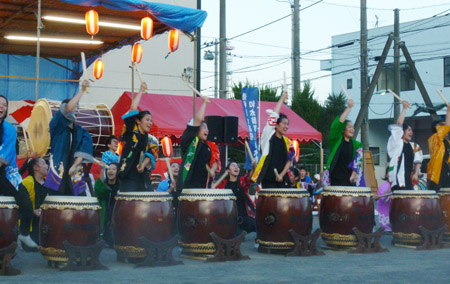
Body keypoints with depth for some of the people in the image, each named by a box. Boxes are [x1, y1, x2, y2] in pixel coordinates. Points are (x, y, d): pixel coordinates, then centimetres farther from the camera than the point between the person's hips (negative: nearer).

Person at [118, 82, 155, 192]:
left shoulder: (147, 138, 17)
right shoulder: (131, 132, -1)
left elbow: (149, 154, 8)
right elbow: (133, 109, -11)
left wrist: (143, 165, -14)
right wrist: (141, 91, -3)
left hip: (142, 177, 6)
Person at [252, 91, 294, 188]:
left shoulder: (287, 142, 12)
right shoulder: (268, 135, 0)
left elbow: (289, 161, 12)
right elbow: (273, 115, -5)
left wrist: (282, 175, -3)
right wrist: (282, 99, 2)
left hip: (282, 180, 5)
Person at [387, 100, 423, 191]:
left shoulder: (414, 146, 18)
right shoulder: (396, 142, 2)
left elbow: (417, 161, 15)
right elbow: (399, 124, -8)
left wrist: (416, 174, 0)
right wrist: (404, 108, -6)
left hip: (409, 179, 6)